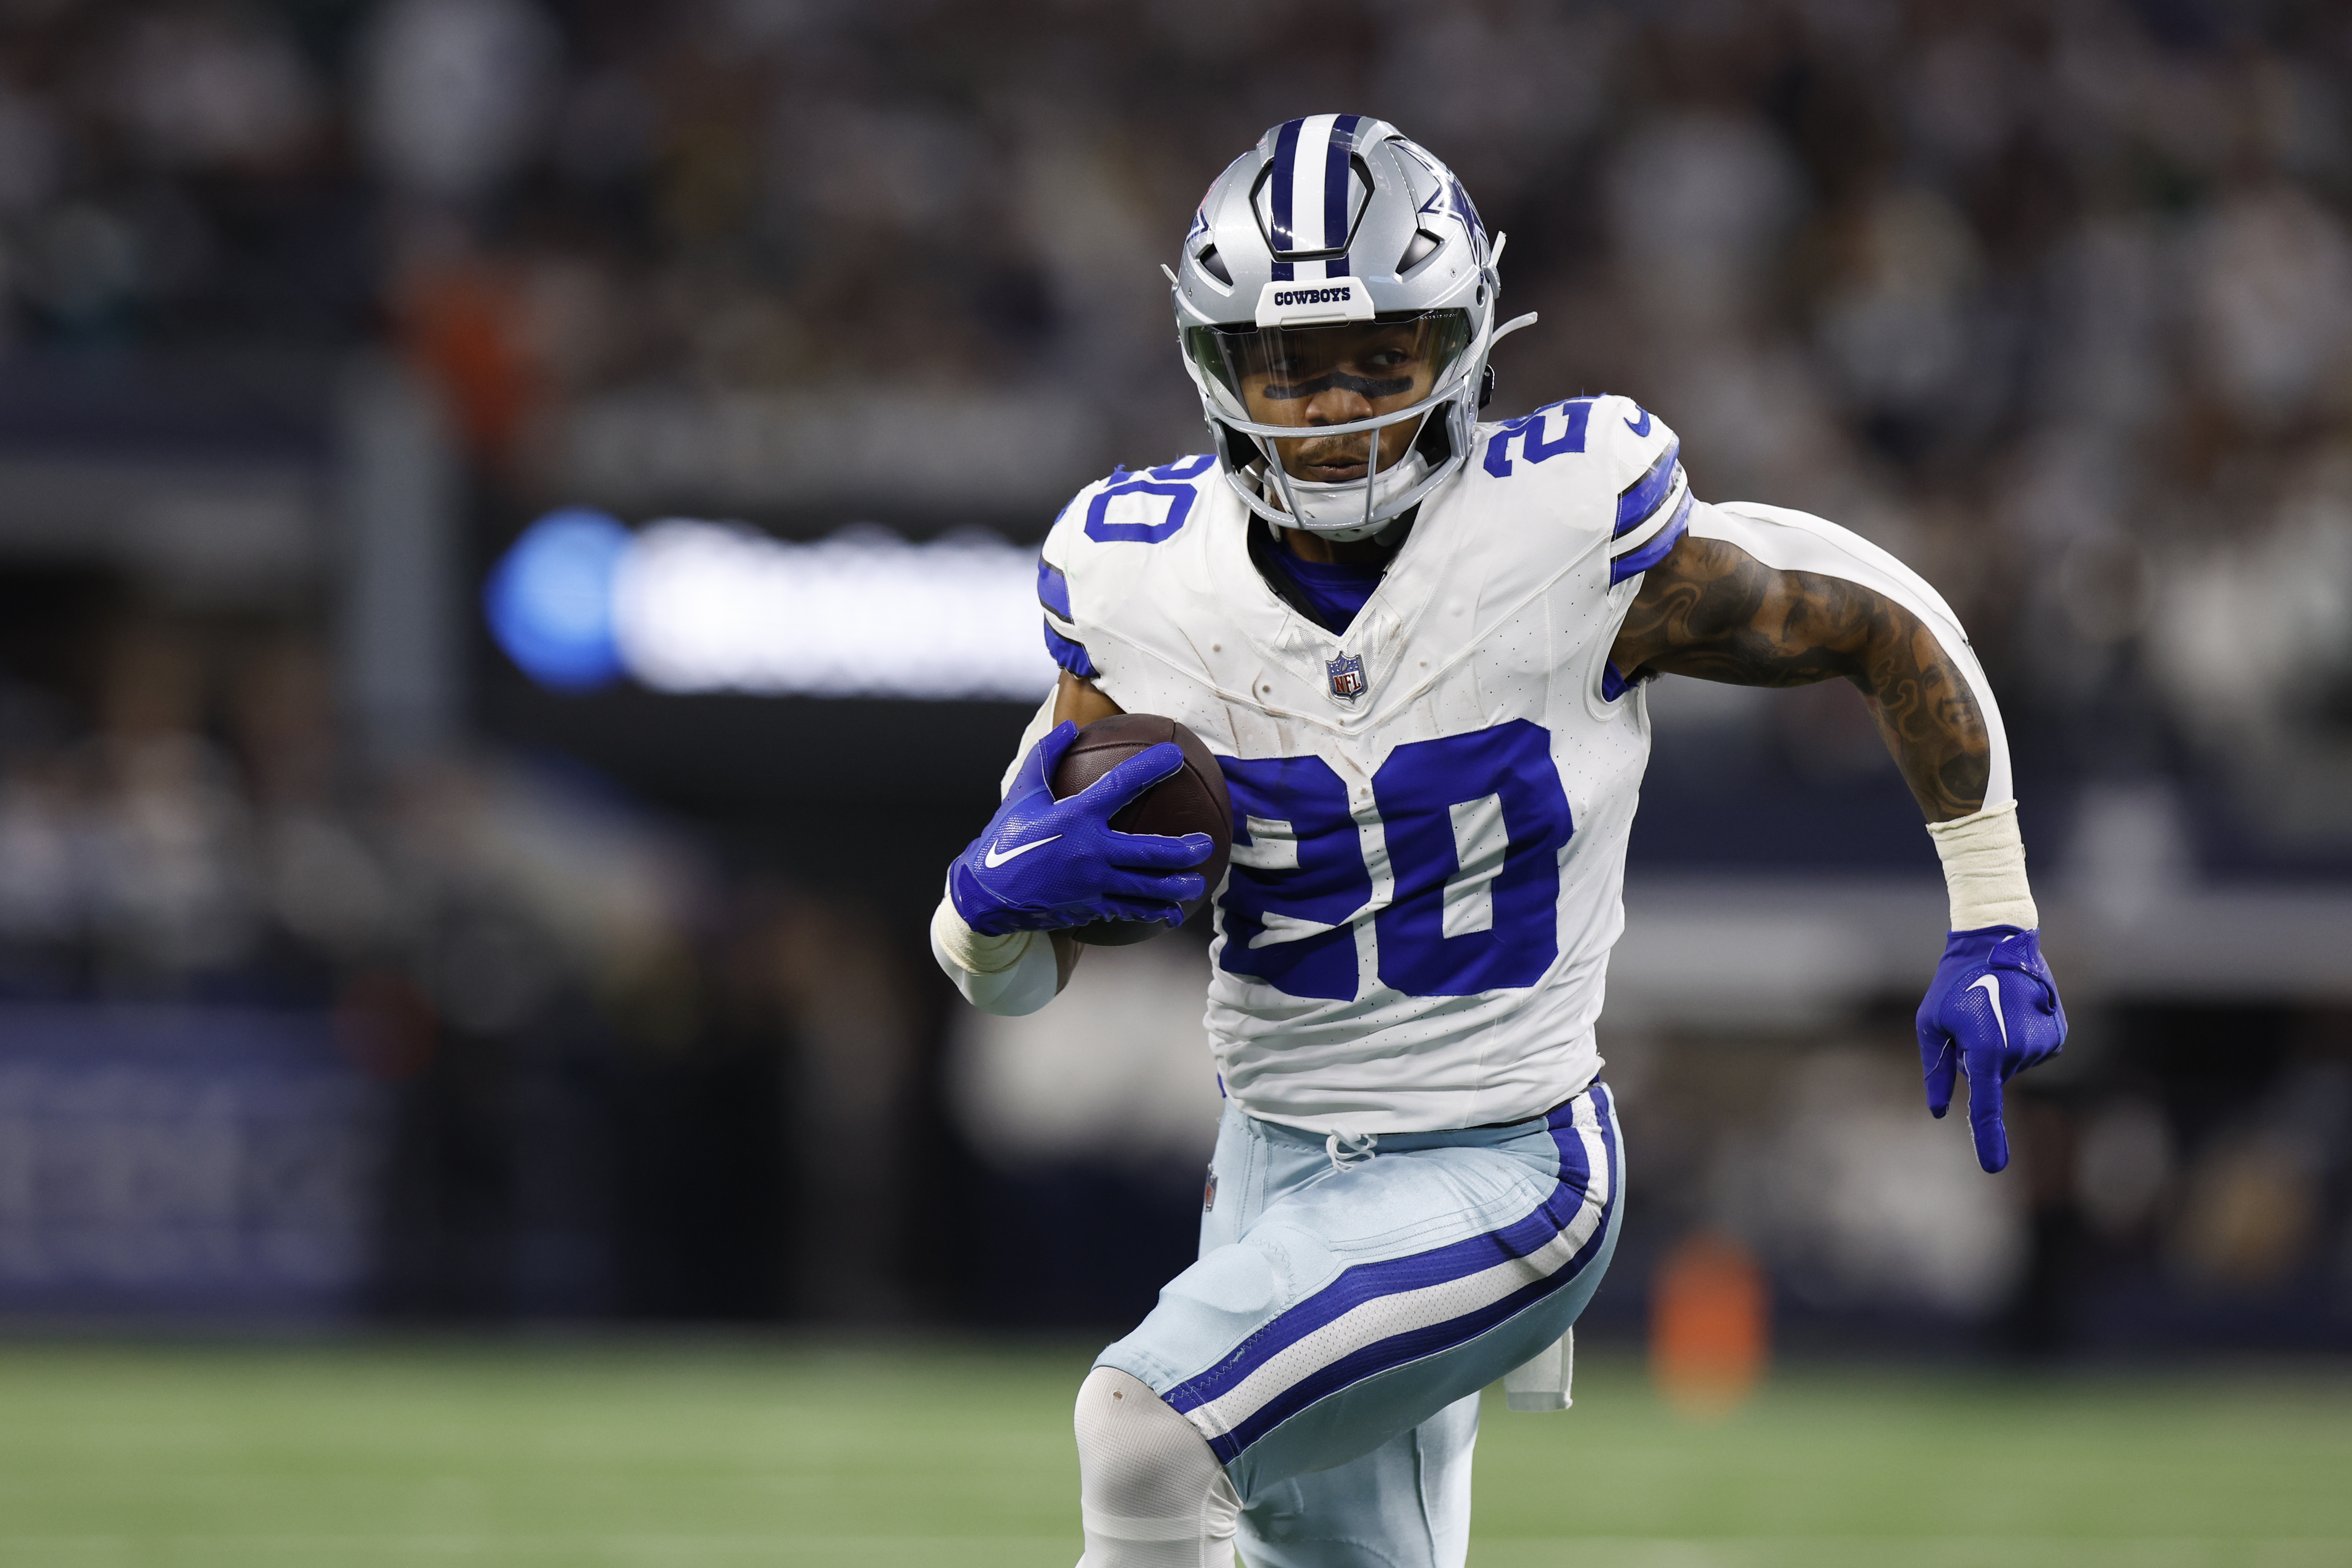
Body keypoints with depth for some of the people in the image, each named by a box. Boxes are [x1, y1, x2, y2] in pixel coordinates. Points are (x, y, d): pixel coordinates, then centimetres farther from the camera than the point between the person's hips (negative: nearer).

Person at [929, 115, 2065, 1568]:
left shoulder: (1572, 535, -17)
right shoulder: (1144, 578, -7)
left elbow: (1887, 626, -1)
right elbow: (1011, 975, 1)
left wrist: (1994, 930, 3)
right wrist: (1003, 890, -23)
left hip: (1501, 1168, -5)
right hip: (1276, 1162, 5)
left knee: (1149, 1434, -25)